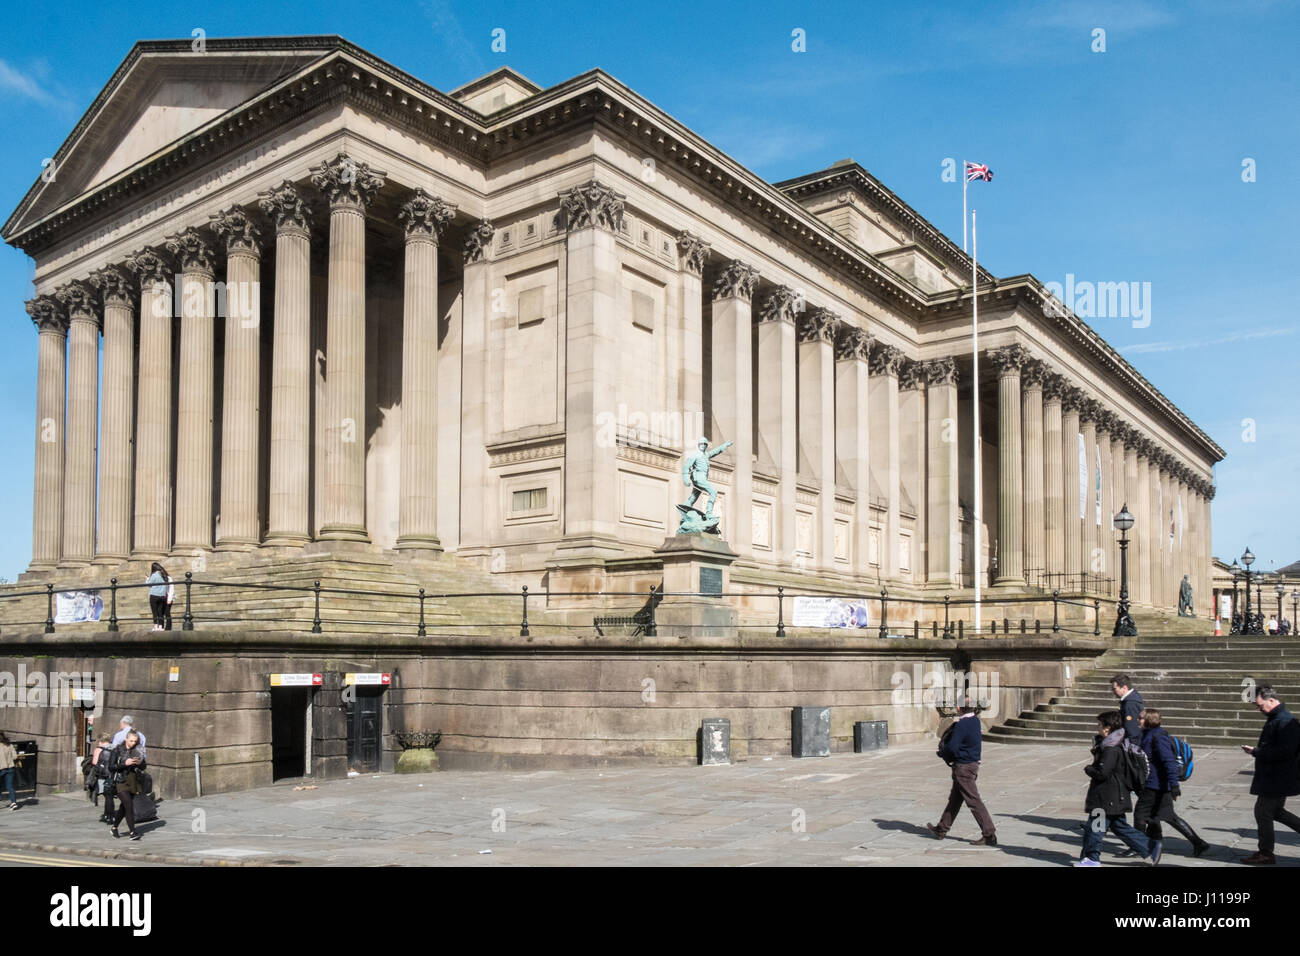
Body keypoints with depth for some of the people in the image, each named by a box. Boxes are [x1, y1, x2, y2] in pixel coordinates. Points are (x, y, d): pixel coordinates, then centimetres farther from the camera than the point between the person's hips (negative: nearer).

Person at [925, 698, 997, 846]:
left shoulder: (961, 725, -21)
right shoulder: (975, 720, 5)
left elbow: (952, 747, -24)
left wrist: (942, 752, -2)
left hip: (963, 767, -10)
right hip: (973, 763, 10)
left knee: (974, 801, -5)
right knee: (955, 799, 18)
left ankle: (990, 835, -4)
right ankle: (941, 829, 30)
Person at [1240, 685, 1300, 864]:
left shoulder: (1285, 722, -22)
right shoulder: (1275, 719, 12)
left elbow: (1285, 751, -28)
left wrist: (1256, 752, -22)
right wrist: (1257, 750, 8)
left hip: (1276, 780, -10)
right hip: (1274, 777, 10)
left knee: (1263, 812, -1)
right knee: (1276, 811, 19)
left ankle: (1266, 854, 10)